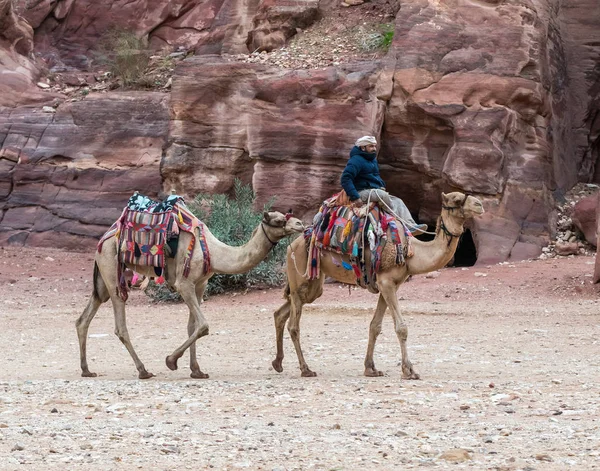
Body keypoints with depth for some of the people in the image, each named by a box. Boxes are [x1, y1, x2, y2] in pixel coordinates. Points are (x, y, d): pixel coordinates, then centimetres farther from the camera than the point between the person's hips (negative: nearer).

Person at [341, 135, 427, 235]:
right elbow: (345, 178, -22)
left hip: (376, 191, 10)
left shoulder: (373, 160, 20)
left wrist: (382, 186, 16)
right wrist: (355, 197, -28)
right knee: (383, 195, -31)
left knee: (398, 201, -6)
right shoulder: (357, 160, -11)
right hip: (363, 192, -10)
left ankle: (411, 226, -20)